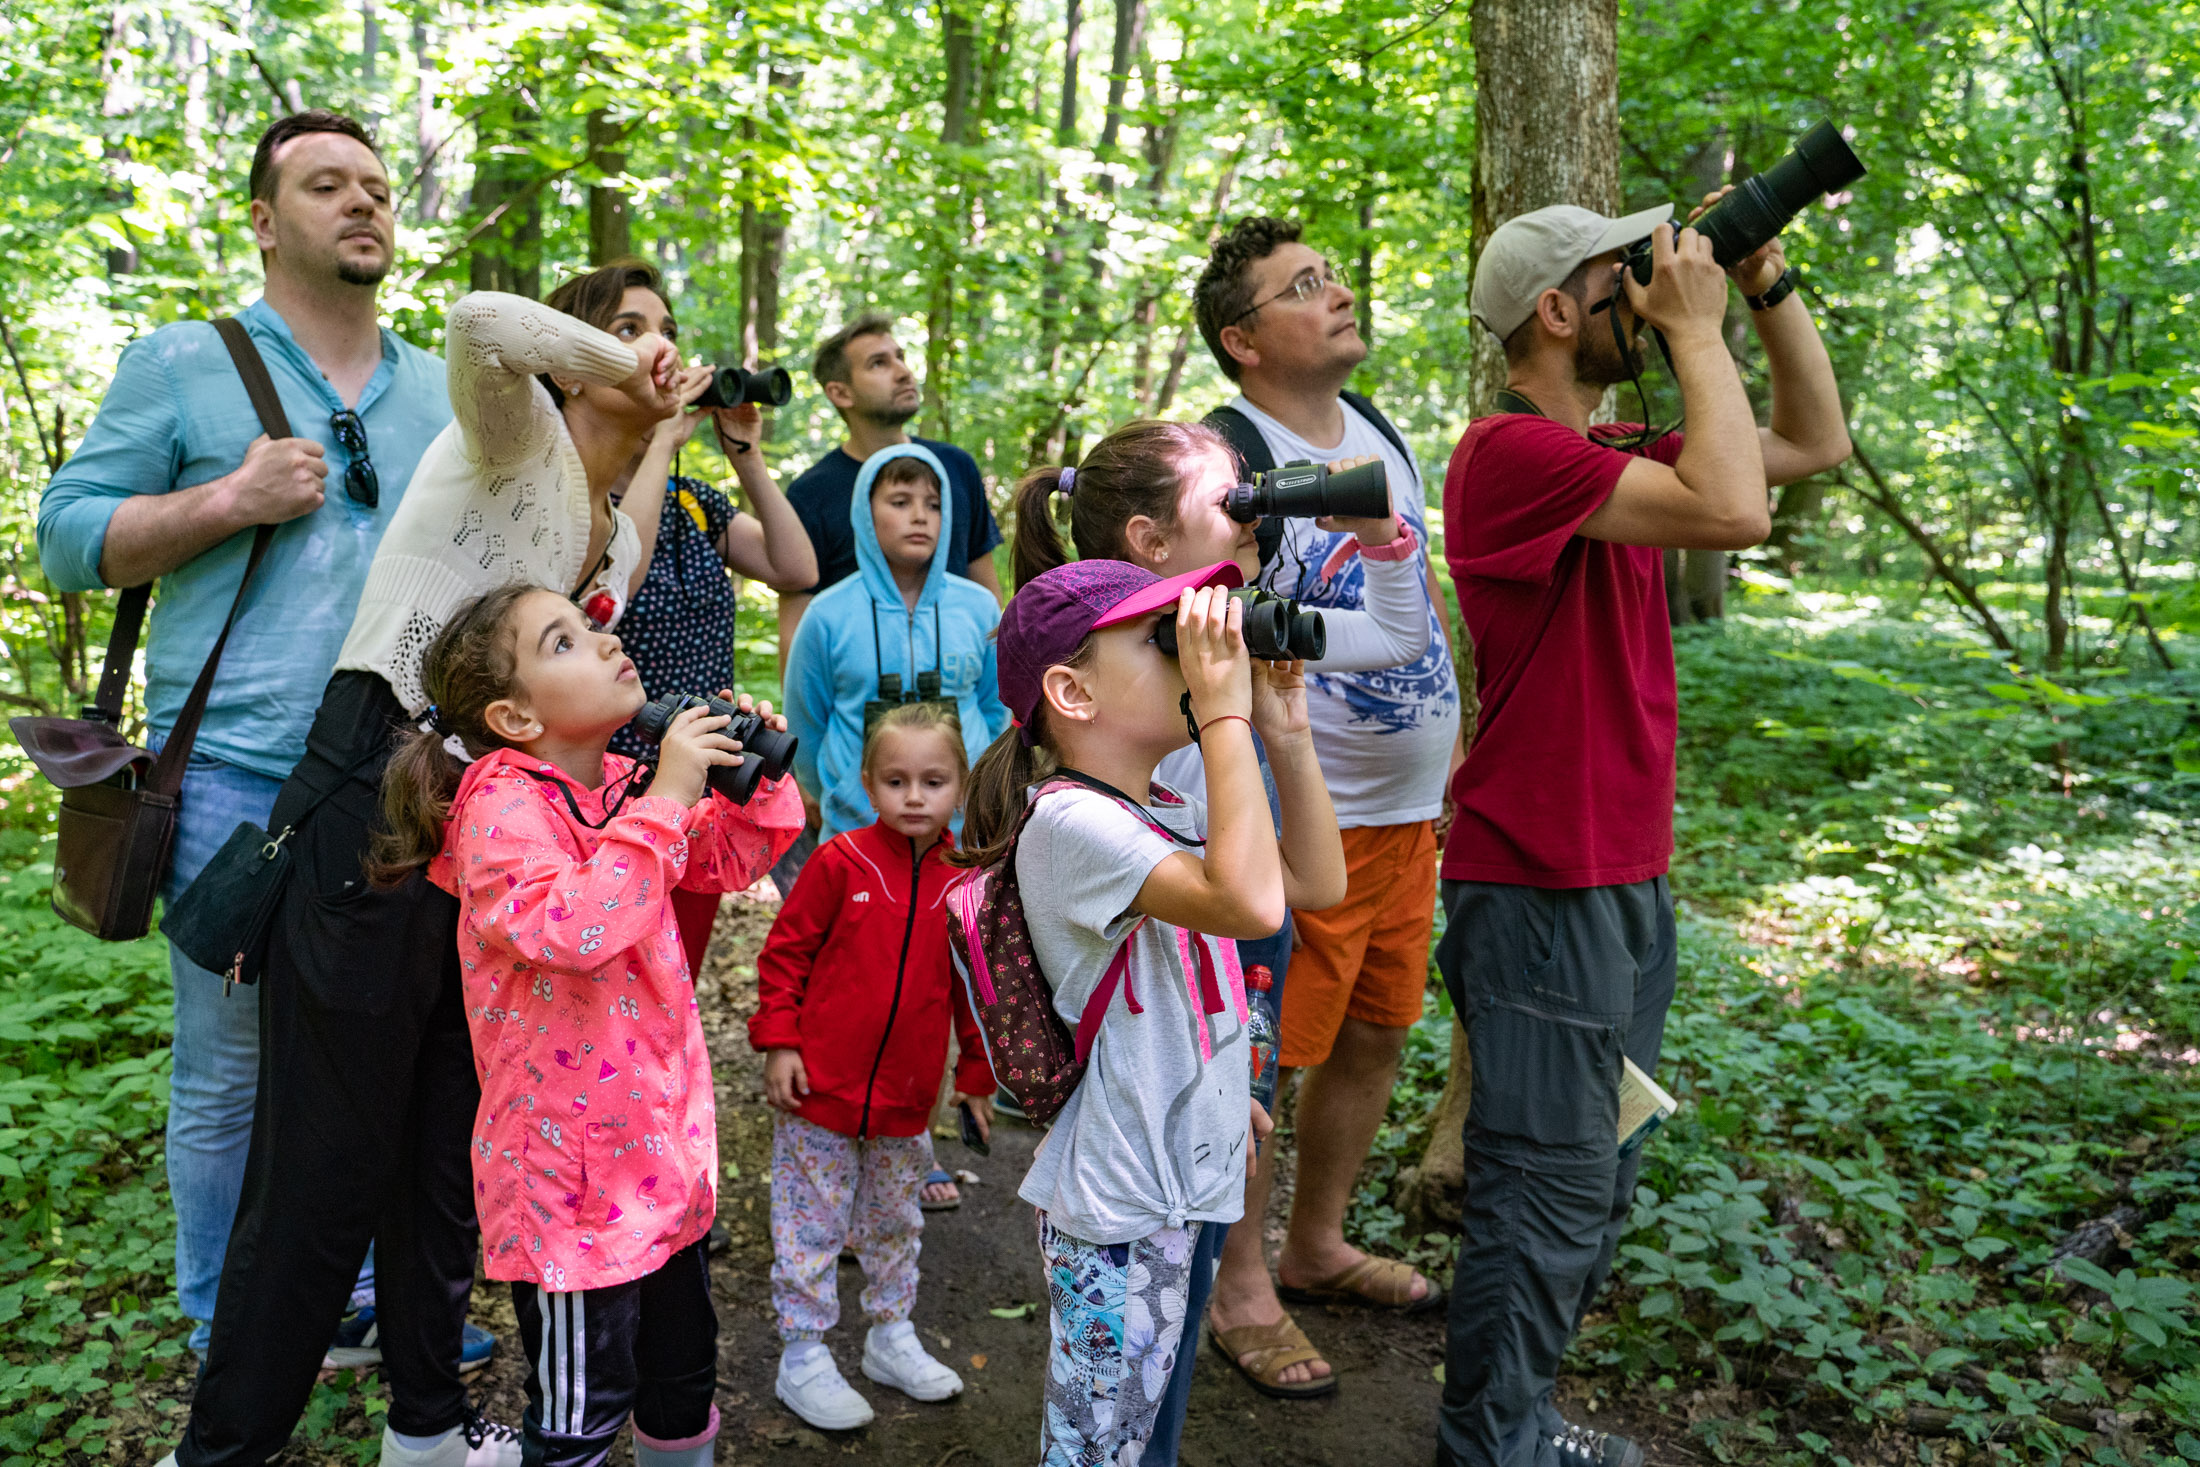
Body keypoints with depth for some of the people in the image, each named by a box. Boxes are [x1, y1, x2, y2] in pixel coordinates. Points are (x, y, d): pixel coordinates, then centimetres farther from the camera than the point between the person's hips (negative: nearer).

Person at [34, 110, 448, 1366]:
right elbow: (69, 538, 3)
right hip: (237, 778, -3)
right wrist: (232, 500, -11)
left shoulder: (444, 391, 15)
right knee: (231, 1072, 5)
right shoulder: (181, 365, 6)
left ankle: (371, 1286, 29)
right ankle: (226, 1330, 23)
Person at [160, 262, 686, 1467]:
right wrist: (614, 364, -12)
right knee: (328, 1158, -1)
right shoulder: (513, 441, -5)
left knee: (453, 1142, 16)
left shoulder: (623, 542, 17)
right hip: (374, 804, -8)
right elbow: (480, 324, -28)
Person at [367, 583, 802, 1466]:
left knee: (684, 1367, 24)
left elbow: (727, 861, 19)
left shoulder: (621, 788, 4)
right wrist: (665, 798, -32)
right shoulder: (501, 807, -20)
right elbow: (569, 928, -36)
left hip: (662, 1149, 8)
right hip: (570, 1171, -8)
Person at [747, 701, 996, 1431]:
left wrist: (977, 1075, 9)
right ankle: (803, 1358, 24)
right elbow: (784, 952, -6)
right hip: (819, 1090, -3)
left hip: (906, 1099, 4)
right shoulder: (840, 863, -12)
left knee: (894, 1223, 20)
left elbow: (973, 985, 6)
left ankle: (891, 1338, 39)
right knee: (811, 1226, 8)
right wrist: (778, 1042, -10)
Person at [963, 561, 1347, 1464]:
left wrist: (1286, 735, 2)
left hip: (1181, 1176, 9)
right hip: (1116, 1201, -9)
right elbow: (1250, 903, -35)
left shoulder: (1174, 811, 6)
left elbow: (1318, 882, 11)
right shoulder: (1069, 822, -23)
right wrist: (1224, 712, -30)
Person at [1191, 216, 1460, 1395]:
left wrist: (1451, 742, 17)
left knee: (1377, 1032, 18)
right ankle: (1241, 1291, 22)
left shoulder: (1380, 432, 10)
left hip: (1410, 808, 8)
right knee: (1263, 1056, 3)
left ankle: (1317, 1245, 38)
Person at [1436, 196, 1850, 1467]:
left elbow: (1816, 444, 21)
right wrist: (1697, 332, -14)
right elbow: (1734, 511, -26)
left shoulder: (1605, 456, 13)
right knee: (1551, 1197, -1)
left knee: (1594, 1192, 19)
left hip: (1626, 883, 10)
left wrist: (1769, 287, 11)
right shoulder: (1512, 452, -16)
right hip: (1544, 894, -10)